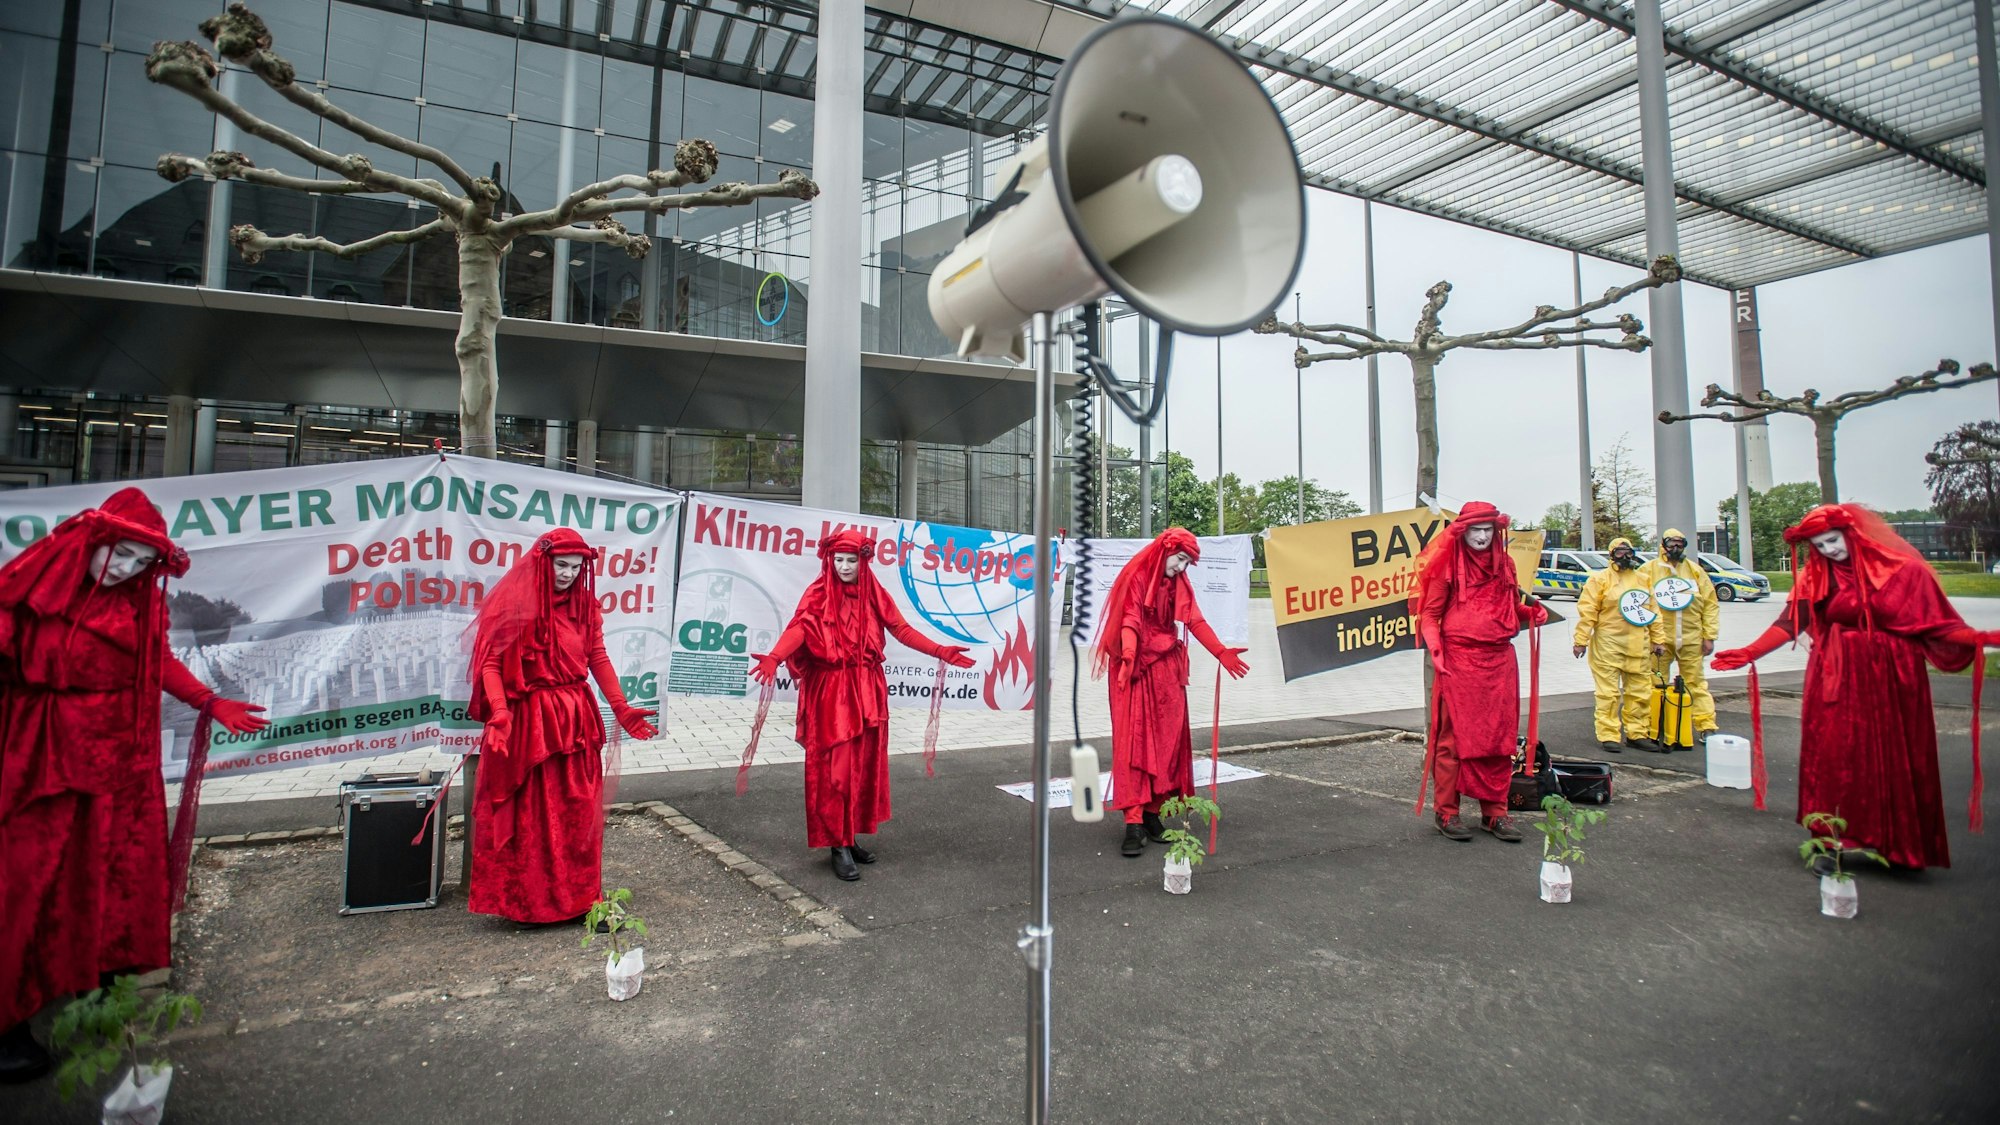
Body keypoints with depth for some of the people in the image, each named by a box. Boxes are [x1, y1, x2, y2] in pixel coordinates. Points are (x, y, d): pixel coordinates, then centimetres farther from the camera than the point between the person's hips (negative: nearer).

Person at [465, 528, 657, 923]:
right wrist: (499, 712, -25)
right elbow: (491, 662, -12)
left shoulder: (584, 605, 7)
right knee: (530, 813, 6)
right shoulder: (516, 603, -9)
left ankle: (578, 895, 23)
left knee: (579, 811, 10)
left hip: (576, 720, 5)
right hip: (528, 722, -5)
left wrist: (621, 708, 8)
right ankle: (525, 901, 22)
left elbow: (598, 658, 11)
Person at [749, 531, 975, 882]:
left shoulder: (874, 594, 7)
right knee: (835, 769, -4)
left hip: (867, 691, 5)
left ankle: (851, 837, 22)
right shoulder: (818, 596, -5)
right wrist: (774, 658, -39)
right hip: (830, 692, -4)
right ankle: (837, 846, 5)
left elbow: (902, 629, 8)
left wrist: (940, 651, 1)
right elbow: (798, 628, -20)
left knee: (864, 766, 9)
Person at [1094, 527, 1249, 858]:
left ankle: (1153, 813, 12)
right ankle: (1134, 823, -9)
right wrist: (1129, 656, -34)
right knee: (1134, 741, -8)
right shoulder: (1137, 578, -8)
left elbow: (1195, 621, 6)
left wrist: (1221, 653, -3)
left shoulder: (1179, 584, 11)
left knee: (1166, 740, 5)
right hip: (1136, 669, -7)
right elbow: (1129, 621, -18)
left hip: (1167, 669, 7)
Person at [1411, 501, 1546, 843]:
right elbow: (1429, 613, -2)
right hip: (1458, 662, -5)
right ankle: (1447, 812, 8)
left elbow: (1512, 607, 24)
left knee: (1498, 738, 7)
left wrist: (1531, 610, 2)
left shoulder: (1504, 564, 12)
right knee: (1454, 737, -1)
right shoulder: (1448, 566, -2)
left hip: (1500, 662, 5)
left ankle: (1494, 812, 17)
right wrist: (1435, 648, -16)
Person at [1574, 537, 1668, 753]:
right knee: (1609, 692, -3)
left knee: (1640, 692, 10)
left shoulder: (1644, 580, 15)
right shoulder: (1600, 579, -2)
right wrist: (1581, 640, -12)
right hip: (1608, 646, -5)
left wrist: (1659, 639, 14)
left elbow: (1654, 612, 20)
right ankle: (1608, 736, 1)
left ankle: (1636, 733, 21)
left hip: (1638, 647, 6)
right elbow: (1587, 611, -7)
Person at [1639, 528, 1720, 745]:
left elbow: (1710, 604, 10)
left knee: (1696, 682, 4)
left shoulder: (1695, 570, 10)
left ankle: (1706, 727, 9)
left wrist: (1709, 636, 4)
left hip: (1691, 639, 2)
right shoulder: (1648, 570, 3)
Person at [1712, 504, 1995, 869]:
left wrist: (1980, 639, -18)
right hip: (1837, 681, 0)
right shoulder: (1816, 577, 3)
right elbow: (1789, 623, -2)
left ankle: (1897, 844, 19)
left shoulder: (1903, 570, 0)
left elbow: (1938, 624, -1)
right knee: (1833, 759, -3)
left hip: (1893, 680, 0)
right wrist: (1749, 653, -12)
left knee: (1895, 763, 5)